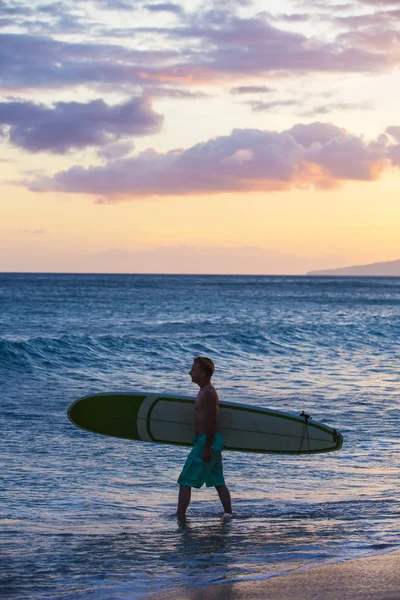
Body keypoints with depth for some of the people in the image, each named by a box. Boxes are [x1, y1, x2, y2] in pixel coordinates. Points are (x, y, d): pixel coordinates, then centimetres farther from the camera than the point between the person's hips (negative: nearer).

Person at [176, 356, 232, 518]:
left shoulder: (208, 393, -16)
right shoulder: (205, 391, 16)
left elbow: (211, 422, -20)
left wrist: (207, 448, -22)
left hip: (206, 442, -10)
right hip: (210, 442, 10)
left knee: (185, 481, -7)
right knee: (218, 482, 13)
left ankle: (180, 517, -6)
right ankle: (229, 515, 15)